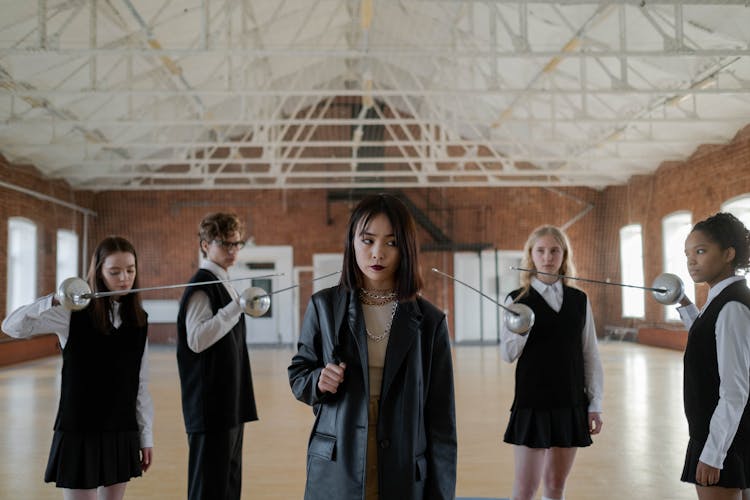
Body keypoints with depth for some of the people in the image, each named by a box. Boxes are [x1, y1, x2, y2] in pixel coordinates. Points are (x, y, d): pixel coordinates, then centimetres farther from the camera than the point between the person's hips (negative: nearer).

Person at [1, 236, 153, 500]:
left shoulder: (139, 319, 4)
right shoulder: (74, 313, -8)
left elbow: (140, 383, 7)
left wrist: (146, 435, 7)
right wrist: (54, 301, -31)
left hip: (122, 432, 4)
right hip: (80, 431, -4)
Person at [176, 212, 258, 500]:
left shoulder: (224, 285, 15)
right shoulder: (201, 286, -13)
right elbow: (197, 340, -24)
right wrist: (237, 306, -27)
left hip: (230, 405, 9)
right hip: (211, 408, -9)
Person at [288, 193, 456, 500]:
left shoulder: (428, 321, -3)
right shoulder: (324, 306, -2)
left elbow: (440, 418, -2)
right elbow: (298, 374, 9)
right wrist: (318, 381, -14)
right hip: (335, 473, 1)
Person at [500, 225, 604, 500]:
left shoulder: (579, 300, 5)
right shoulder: (517, 299, -4)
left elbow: (591, 355, 7)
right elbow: (508, 354, -7)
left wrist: (595, 404, 3)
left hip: (572, 404, 3)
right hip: (532, 404, -3)